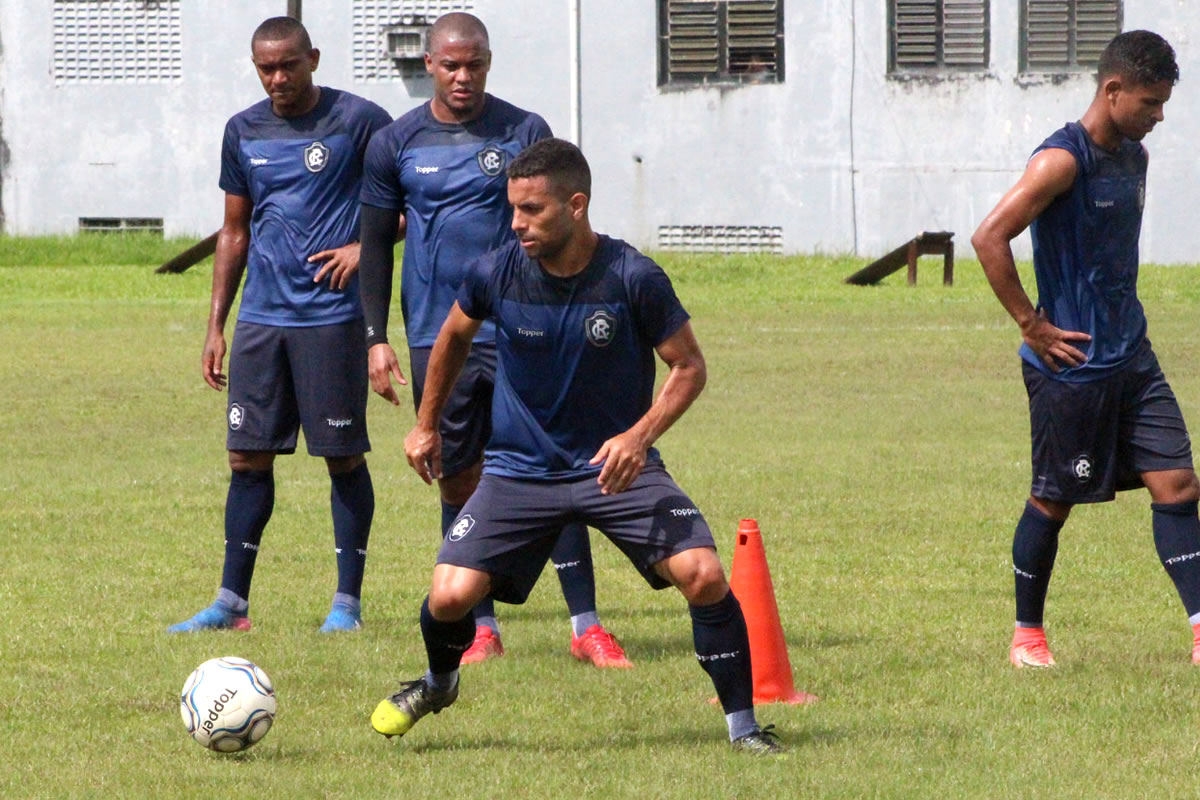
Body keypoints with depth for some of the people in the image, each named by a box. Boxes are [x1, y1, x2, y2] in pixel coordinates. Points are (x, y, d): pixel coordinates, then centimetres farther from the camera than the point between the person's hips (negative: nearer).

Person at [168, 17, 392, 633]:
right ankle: (231, 602, 11)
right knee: (248, 456, 5)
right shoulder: (244, 132, 11)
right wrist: (215, 327, 15)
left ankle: (347, 603, 6)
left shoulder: (357, 121, -4)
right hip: (261, 318, 5)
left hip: (331, 316, -5)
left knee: (343, 456, -1)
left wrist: (365, 247, -13)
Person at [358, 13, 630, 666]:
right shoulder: (395, 144, 6)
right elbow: (376, 246, 10)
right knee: (459, 483, 4)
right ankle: (482, 630, 13)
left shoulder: (524, 134, 2)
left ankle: (587, 625, -6)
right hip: (436, 338, 1)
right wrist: (376, 338, 3)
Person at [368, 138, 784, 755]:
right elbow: (456, 334, 12)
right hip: (520, 468, 1)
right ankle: (439, 683, 23)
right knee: (450, 596, -14)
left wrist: (640, 435, -22)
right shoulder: (496, 273, -11)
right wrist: (426, 424, 18)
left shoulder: (634, 279, -17)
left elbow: (688, 366, -6)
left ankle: (742, 724, -2)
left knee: (703, 576, -21)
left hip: (617, 465, -1)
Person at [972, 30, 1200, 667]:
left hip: (1131, 357, 8)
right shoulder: (1063, 160, -16)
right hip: (1071, 364, -8)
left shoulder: (1133, 157, 11)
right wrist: (1031, 325, -18)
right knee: (1053, 501, 4)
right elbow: (989, 238, -23)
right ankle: (1027, 634, 18)